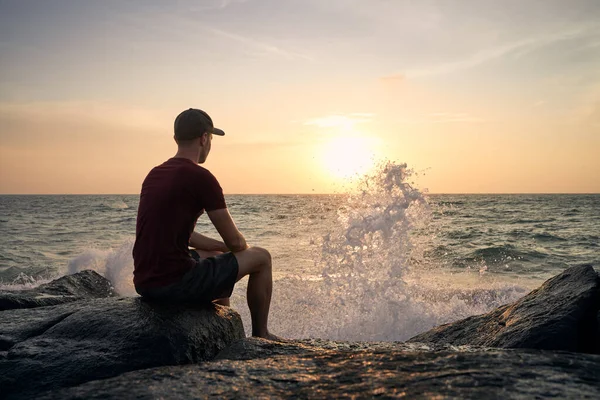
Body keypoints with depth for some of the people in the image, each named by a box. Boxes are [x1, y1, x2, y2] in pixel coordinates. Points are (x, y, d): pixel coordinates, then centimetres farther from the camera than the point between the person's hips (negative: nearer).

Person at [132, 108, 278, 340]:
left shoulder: (154, 175, 13)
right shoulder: (201, 177, -13)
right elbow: (235, 241, -7)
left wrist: (223, 247, 26)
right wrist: (246, 249, 17)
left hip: (143, 283, 9)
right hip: (176, 284, -9)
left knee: (218, 257, 34)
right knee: (261, 258, 8)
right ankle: (260, 335, 25)